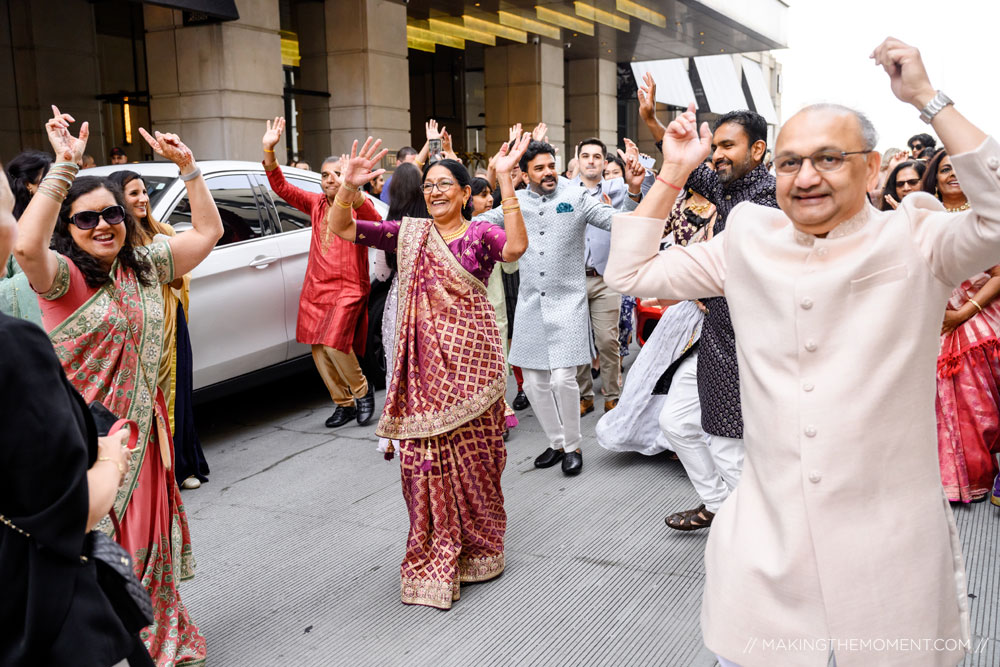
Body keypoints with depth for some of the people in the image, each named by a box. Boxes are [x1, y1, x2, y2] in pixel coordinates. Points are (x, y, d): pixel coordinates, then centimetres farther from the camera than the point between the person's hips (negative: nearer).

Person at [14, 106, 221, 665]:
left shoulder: (146, 267, 8)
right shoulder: (63, 275, -9)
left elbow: (208, 231, 11)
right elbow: (27, 245, -32)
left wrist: (188, 165, 3)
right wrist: (65, 166, -31)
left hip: (142, 427, 5)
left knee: (148, 542, 16)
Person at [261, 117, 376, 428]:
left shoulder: (357, 206, -7)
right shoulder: (316, 204, 9)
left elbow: (374, 221, -30)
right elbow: (281, 187, 5)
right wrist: (269, 149, -8)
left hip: (348, 288, -6)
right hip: (315, 286, 6)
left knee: (334, 343, -20)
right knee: (319, 349, 6)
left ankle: (362, 390, 5)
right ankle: (344, 403, 22)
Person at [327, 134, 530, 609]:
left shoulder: (479, 234, -2)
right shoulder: (410, 233, 8)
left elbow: (515, 247, -25)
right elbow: (342, 229, 3)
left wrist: (505, 180, -29)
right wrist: (349, 187, -14)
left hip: (469, 360, -3)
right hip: (424, 362, 3)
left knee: (471, 456, 7)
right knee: (424, 457, 4)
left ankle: (478, 551, 28)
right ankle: (433, 559, 19)